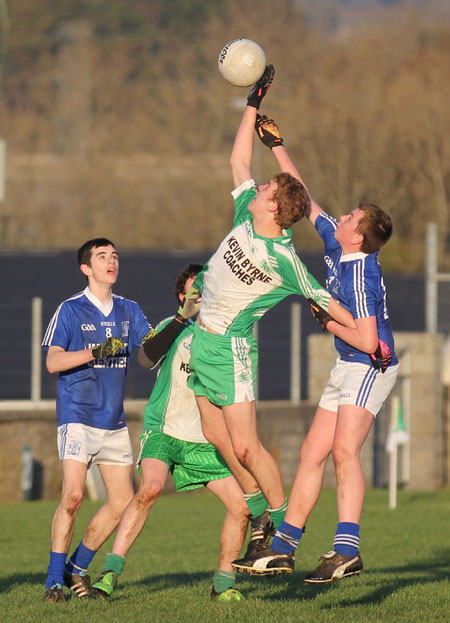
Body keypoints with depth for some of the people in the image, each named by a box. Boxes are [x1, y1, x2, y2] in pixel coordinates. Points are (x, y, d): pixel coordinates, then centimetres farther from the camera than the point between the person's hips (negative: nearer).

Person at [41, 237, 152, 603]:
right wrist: (95, 352, -21)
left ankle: (78, 568, 18)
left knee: (123, 501, 3)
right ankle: (55, 580, -9)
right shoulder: (71, 310, -3)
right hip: (77, 417, -6)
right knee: (73, 495, -18)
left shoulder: (128, 310, 12)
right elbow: (53, 362, -9)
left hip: (114, 420, 6)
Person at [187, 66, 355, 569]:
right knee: (217, 438, 9)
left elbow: (325, 301, -14)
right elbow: (239, 160, 7)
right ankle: (258, 510, 21)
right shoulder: (246, 218, -1)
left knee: (245, 446, -10)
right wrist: (253, 104, 7)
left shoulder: (281, 260, -20)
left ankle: (284, 523, 0)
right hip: (203, 337, 8)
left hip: (230, 346, -8)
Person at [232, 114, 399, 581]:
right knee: (313, 453, 7)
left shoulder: (360, 274, -22)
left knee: (344, 450, -22)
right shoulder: (335, 244, 3)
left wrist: (328, 321, -12)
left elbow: (367, 340, -26)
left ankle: (347, 550, -27)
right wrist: (277, 146, 18)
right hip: (347, 368, 10)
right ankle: (282, 546, 8)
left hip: (369, 368, -10)